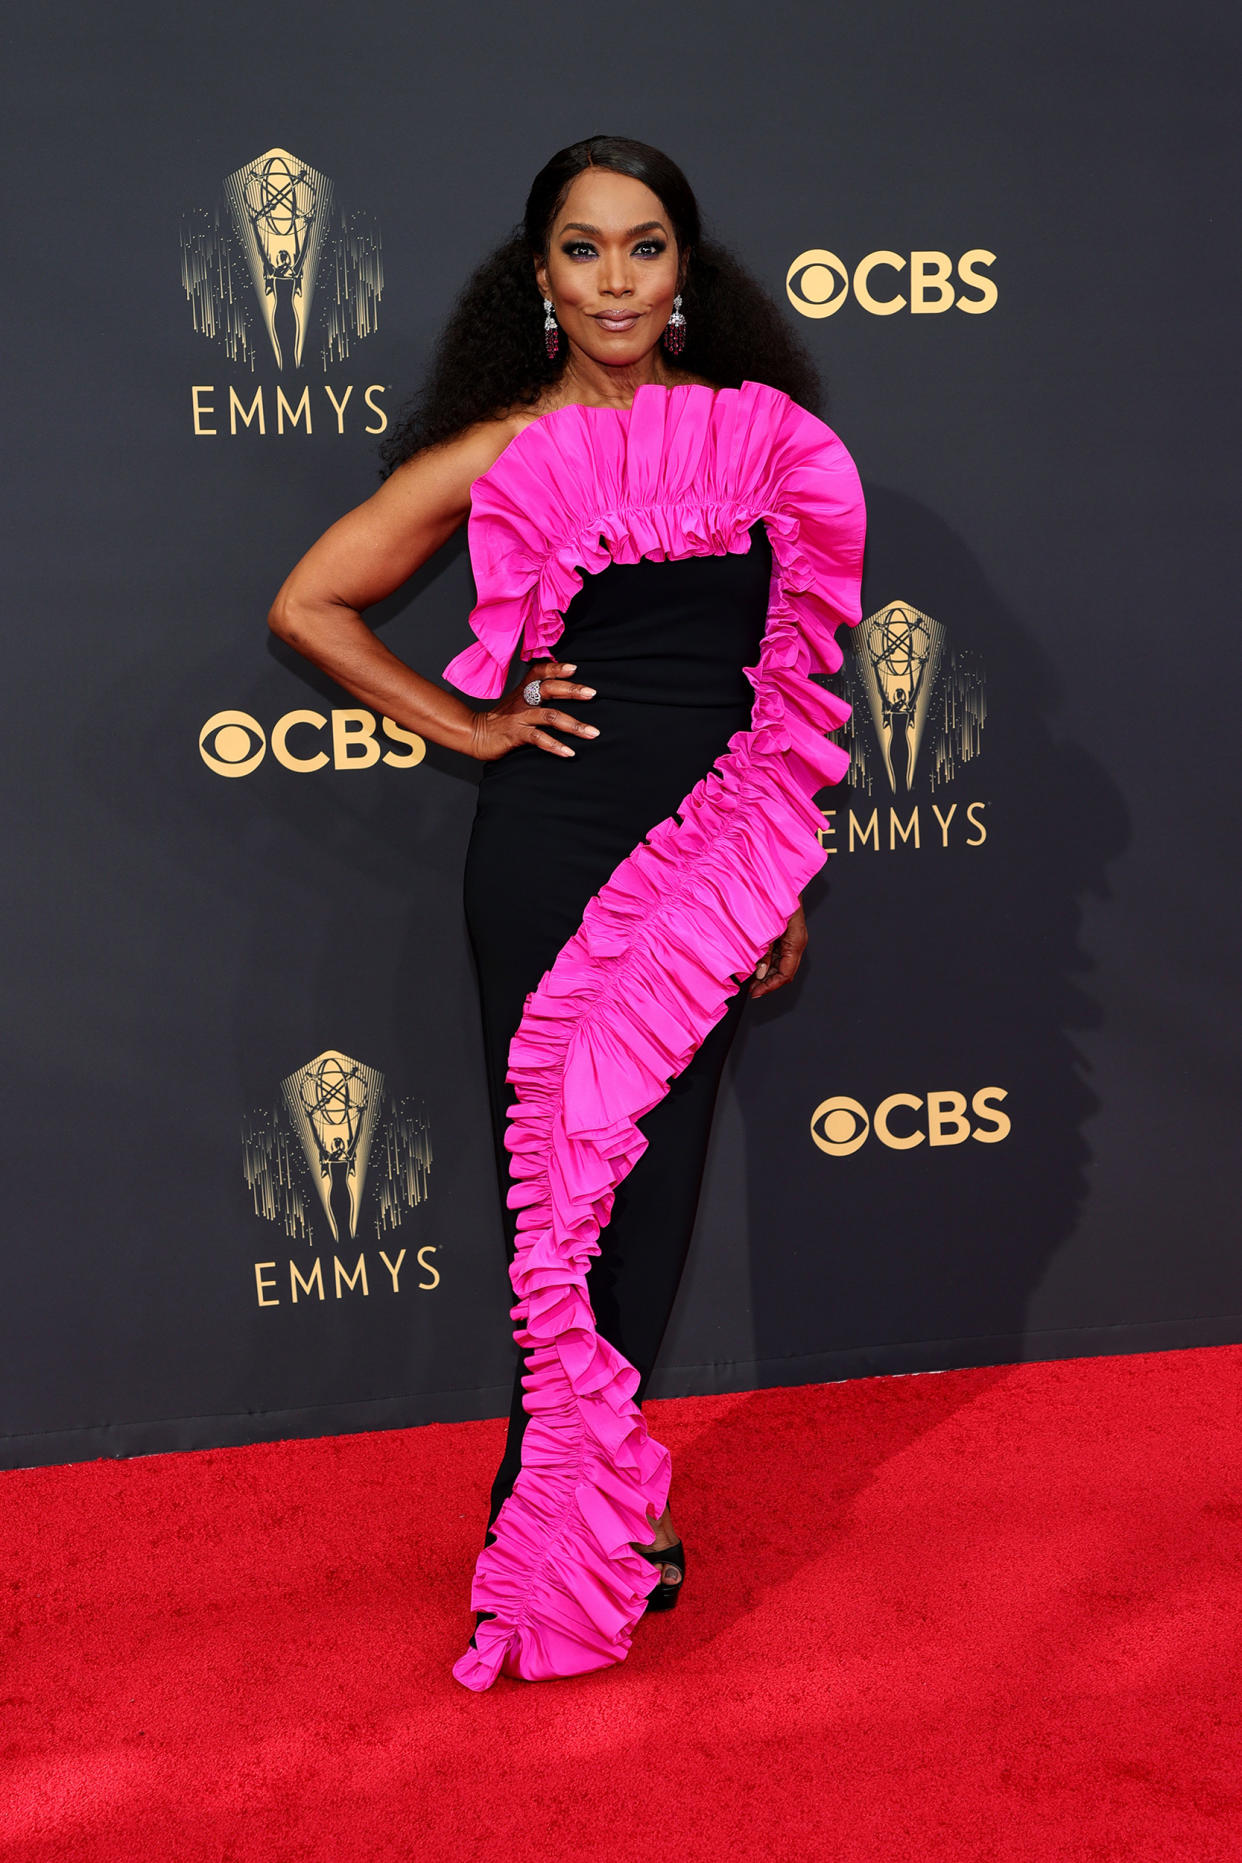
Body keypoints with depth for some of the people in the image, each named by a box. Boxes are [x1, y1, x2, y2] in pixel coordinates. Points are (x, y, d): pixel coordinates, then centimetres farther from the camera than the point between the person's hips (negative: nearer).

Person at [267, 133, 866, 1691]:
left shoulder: (764, 434, 7)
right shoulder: (501, 456, 0)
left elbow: (792, 674, 13)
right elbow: (307, 605, 5)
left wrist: (786, 876, 12)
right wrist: (473, 730, -1)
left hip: (709, 860, 3)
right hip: (556, 847, -3)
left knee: (650, 1182, 8)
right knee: (570, 1183, 1)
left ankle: (576, 1511, 23)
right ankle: (580, 1528, 15)